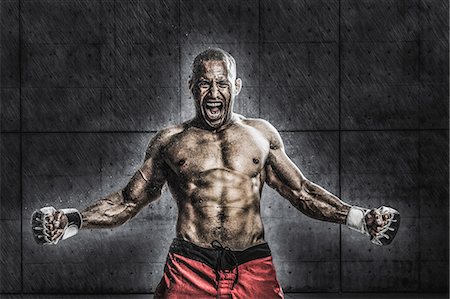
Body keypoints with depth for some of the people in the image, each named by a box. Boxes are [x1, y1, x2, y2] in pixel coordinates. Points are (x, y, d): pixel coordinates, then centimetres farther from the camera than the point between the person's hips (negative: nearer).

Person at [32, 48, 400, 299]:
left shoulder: (262, 134, 11)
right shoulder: (169, 141, 9)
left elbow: (301, 192, 15)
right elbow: (129, 201, 11)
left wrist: (358, 217, 4)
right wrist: (72, 220, -3)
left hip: (253, 267, 1)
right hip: (189, 267, 0)